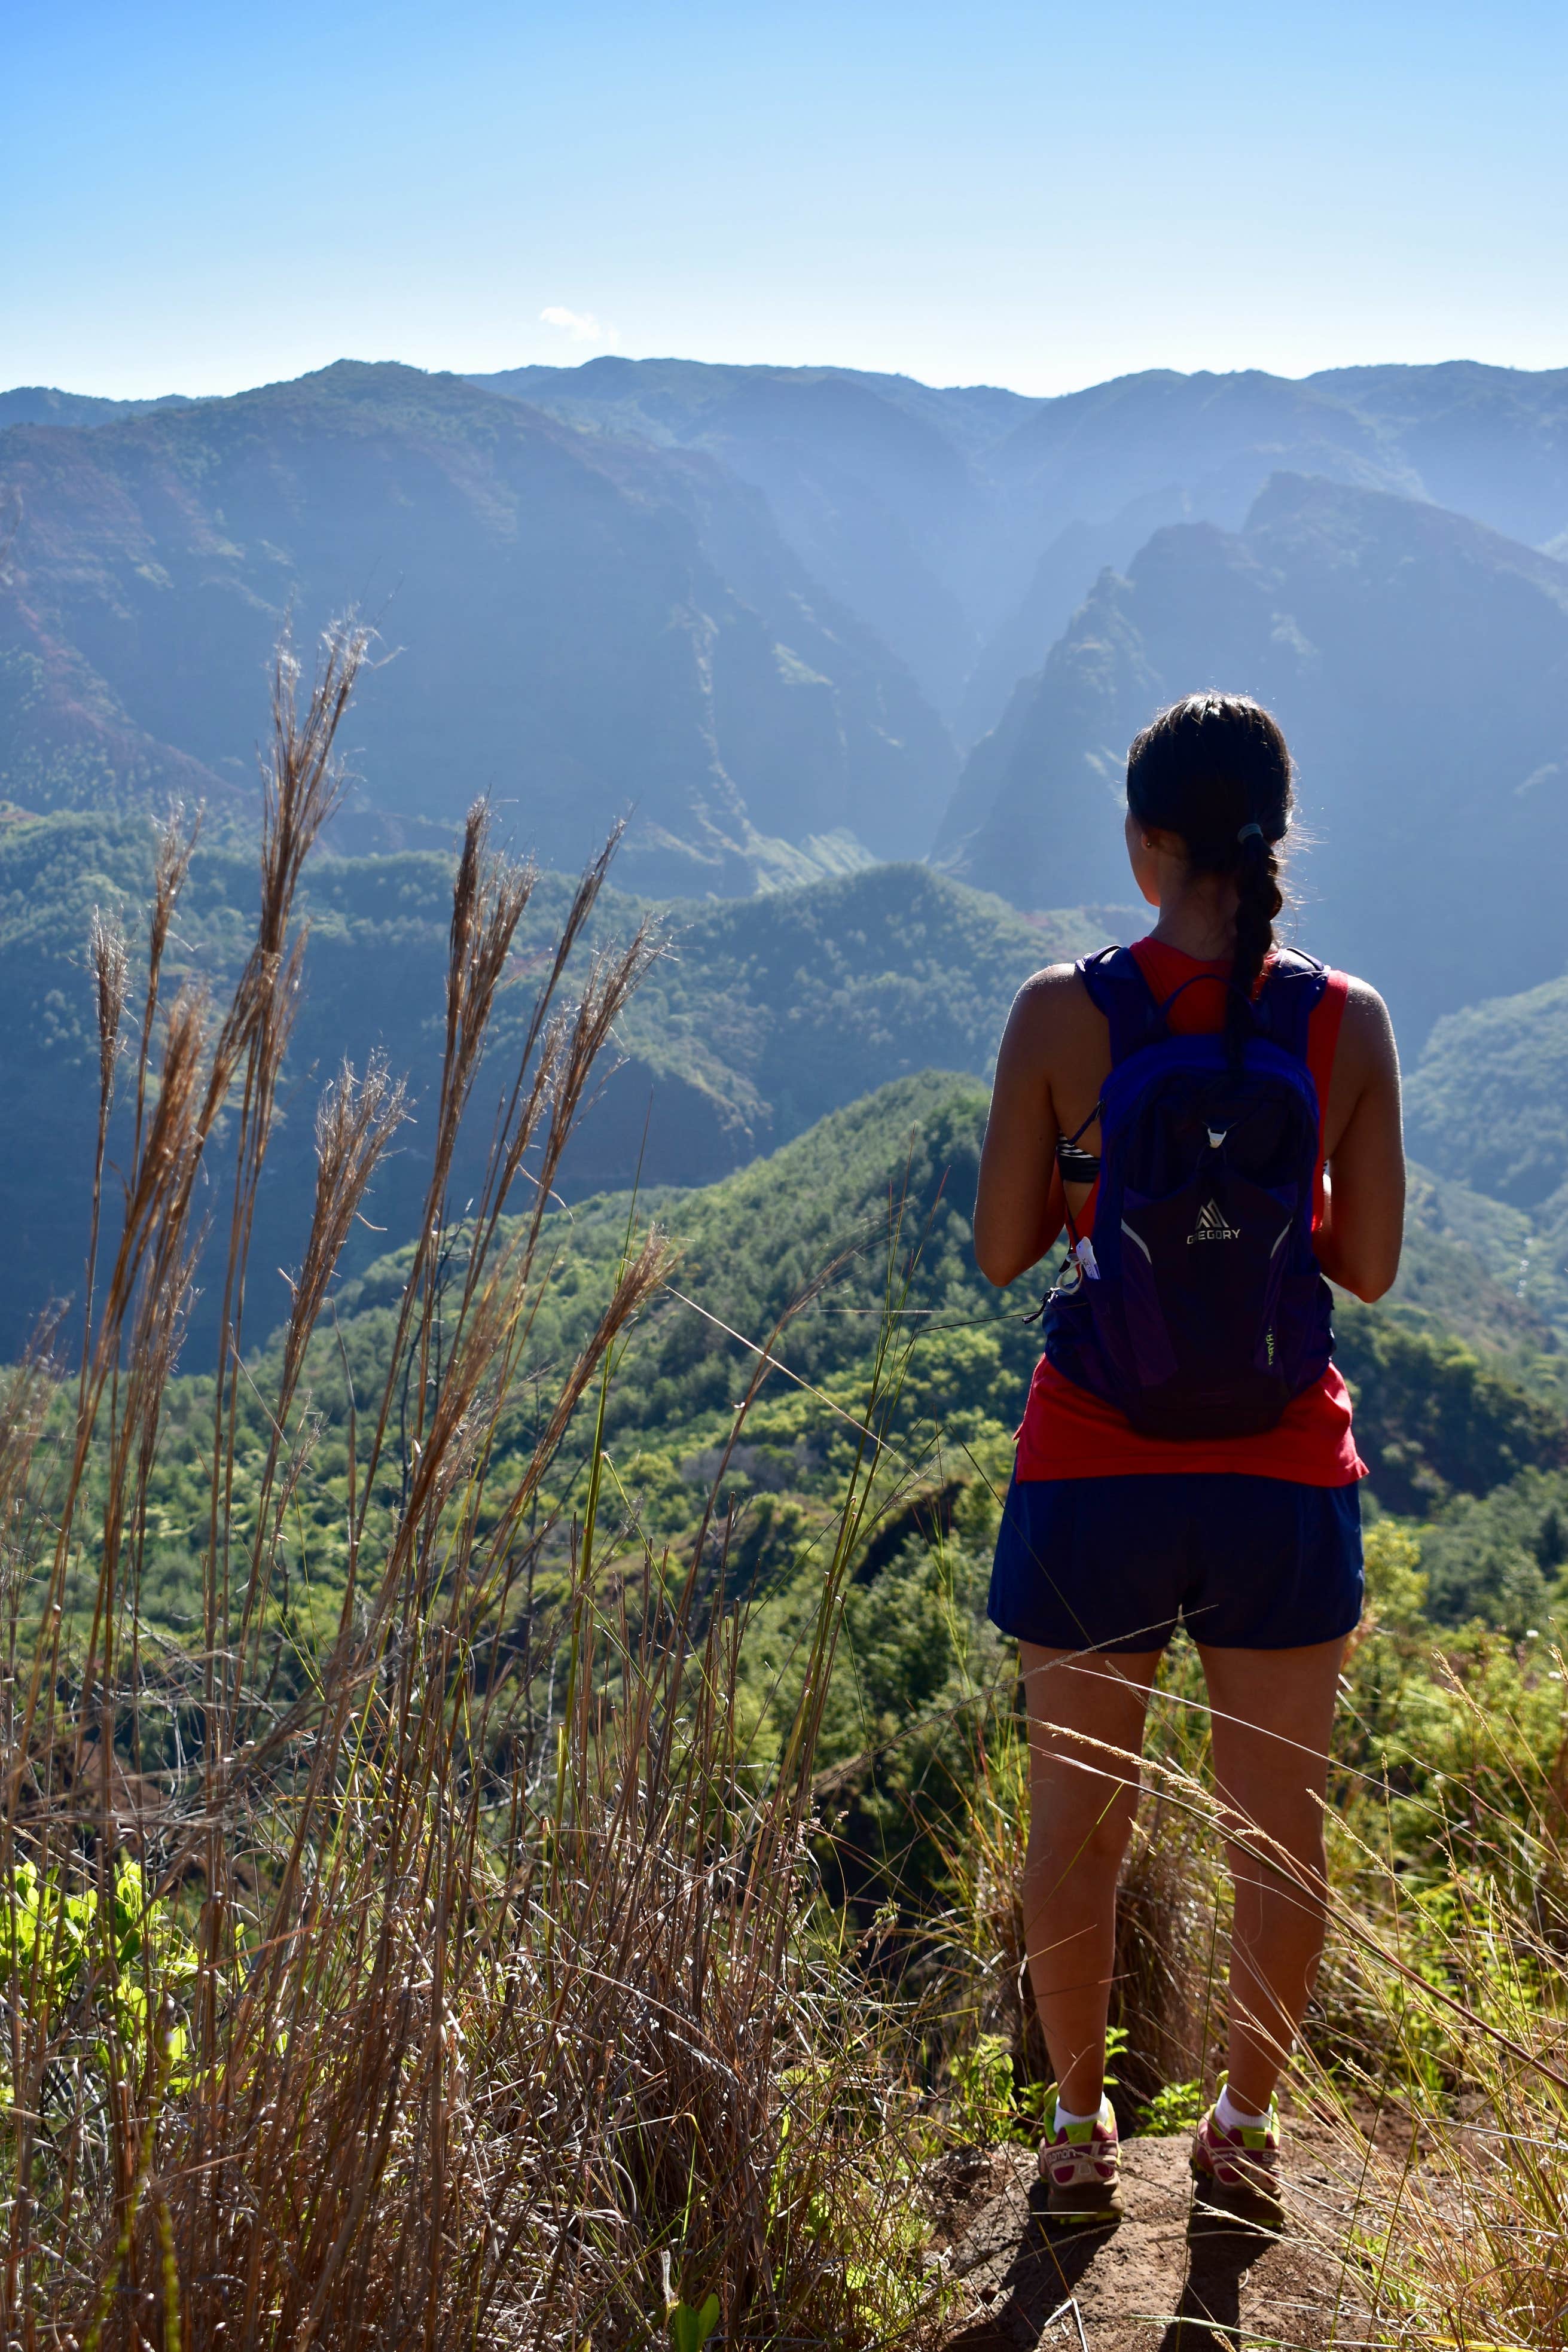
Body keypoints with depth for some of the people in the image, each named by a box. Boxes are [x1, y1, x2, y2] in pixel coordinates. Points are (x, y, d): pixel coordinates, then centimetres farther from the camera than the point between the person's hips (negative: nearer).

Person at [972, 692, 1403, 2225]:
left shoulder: (1064, 1015, -11)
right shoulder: (1348, 1025, -7)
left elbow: (1000, 1250, -5)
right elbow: (1369, 1266, -1)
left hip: (1095, 1480, -1)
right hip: (1285, 1484, 1)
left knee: (1077, 1828, 16)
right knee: (1277, 1832, 16)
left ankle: (1080, 2129, 30)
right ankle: (1245, 2129, 30)